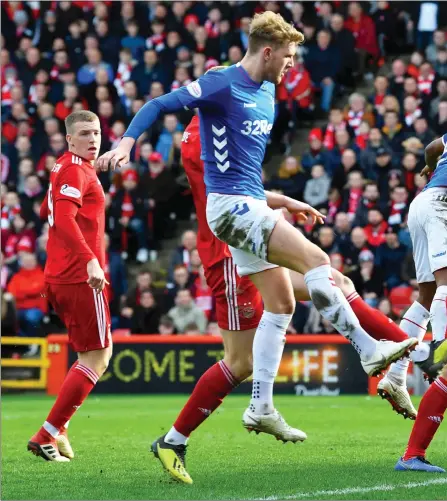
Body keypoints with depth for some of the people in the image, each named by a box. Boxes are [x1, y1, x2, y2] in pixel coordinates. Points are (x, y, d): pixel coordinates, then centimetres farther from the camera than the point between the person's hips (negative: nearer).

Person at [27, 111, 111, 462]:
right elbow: (63, 218, -27)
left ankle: (58, 429, 15)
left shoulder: (65, 167, 16)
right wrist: (90, 260, -34)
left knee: (102, 351, 20)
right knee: (96, 358, -5)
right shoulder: (75, 168, -13)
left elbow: (48, 213, 31)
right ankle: (46, 436, -7)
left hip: (60, 275, 10)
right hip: (81, 278, -10)